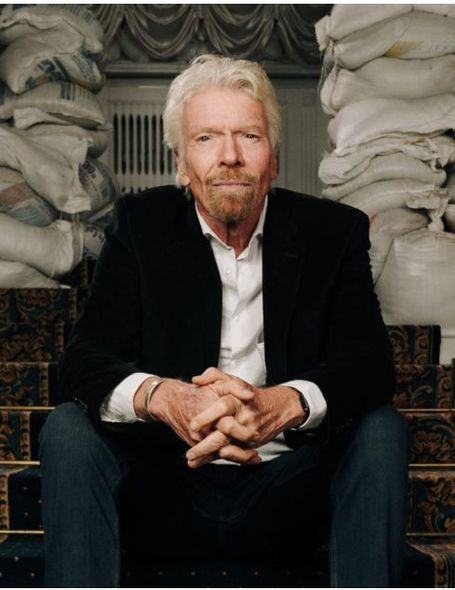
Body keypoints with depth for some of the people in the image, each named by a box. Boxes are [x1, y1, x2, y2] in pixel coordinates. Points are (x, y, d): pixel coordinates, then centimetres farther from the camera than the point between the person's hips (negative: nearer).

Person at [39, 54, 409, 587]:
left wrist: (283, 403, -34)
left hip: (285, 498, 0)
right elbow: (83, 359, -7)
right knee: (68, 428, -23)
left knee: (381, 429, -24)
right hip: (163, 493, 0)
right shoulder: (140, 224, 3)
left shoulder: (334, 231, 2)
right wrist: (161, 397, -31)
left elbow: (369, 363, -10)